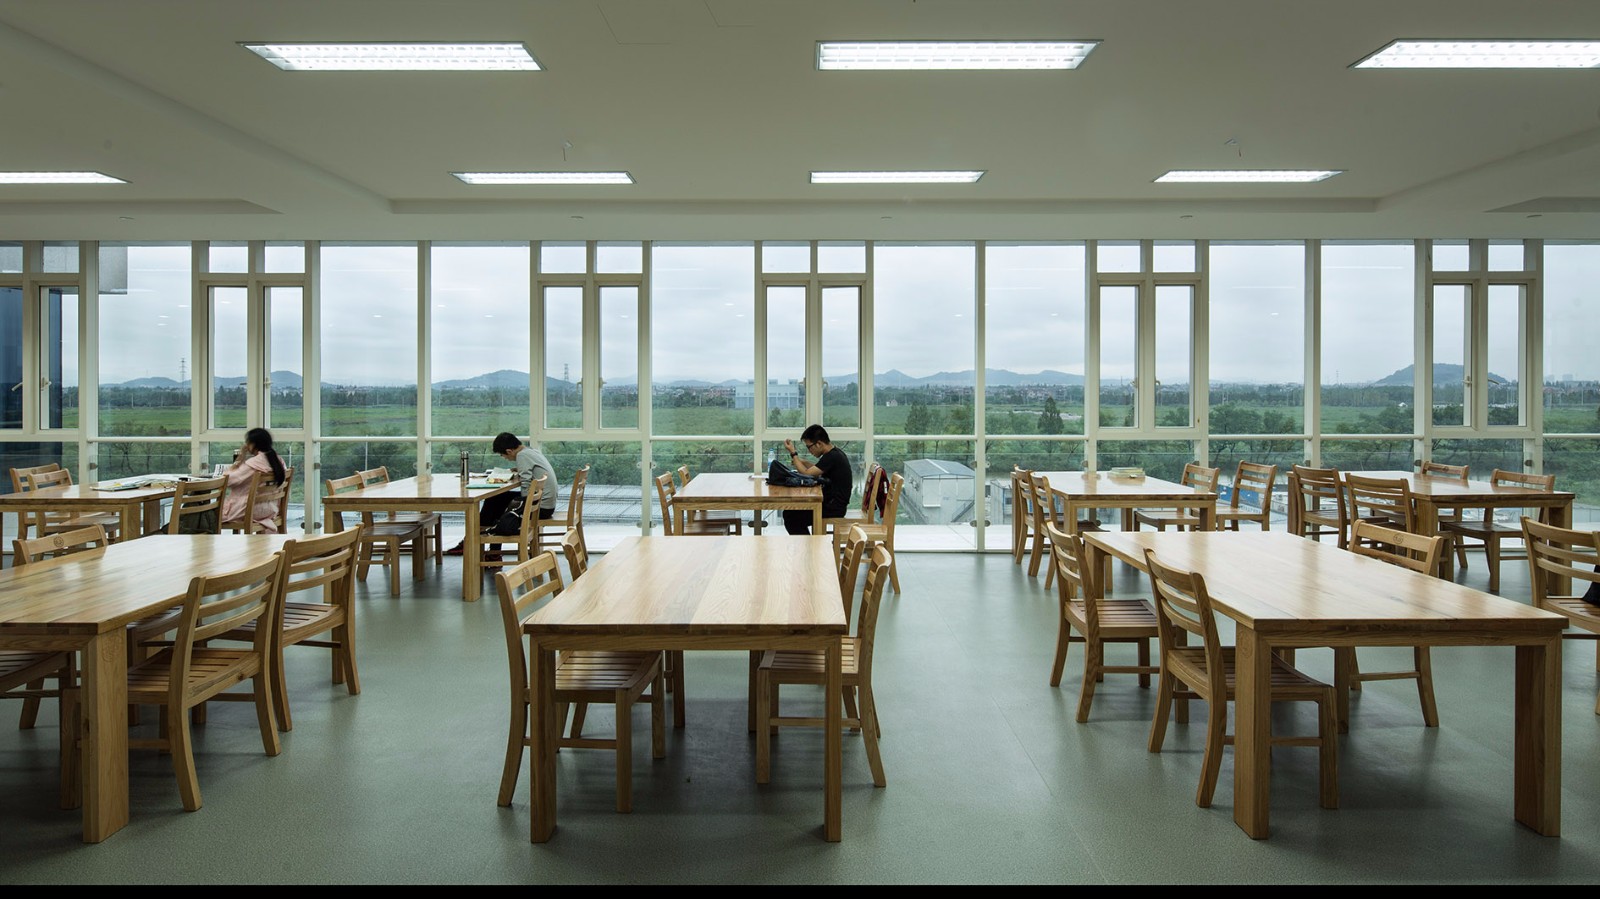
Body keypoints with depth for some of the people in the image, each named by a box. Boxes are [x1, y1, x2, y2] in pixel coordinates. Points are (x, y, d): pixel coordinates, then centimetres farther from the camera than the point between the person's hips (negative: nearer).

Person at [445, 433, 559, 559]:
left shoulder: (522, 455, -15)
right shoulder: (532, 451, 12)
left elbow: (527, 487, -23)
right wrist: (520, 472, 7)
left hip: (541, 508, -9)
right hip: (547, 502, 9)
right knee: (497, 499, 15)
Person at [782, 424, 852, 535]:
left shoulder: (832, 457, -21)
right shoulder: (834, 453, 9)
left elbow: (806, 473, -19)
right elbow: (816, 470, 24)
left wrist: (792, 453, -11)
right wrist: (801, 462, 10)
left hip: (834, 508, -10)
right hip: (833, 504, 10)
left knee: (790, 516, -11)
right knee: (790, 511, 13)